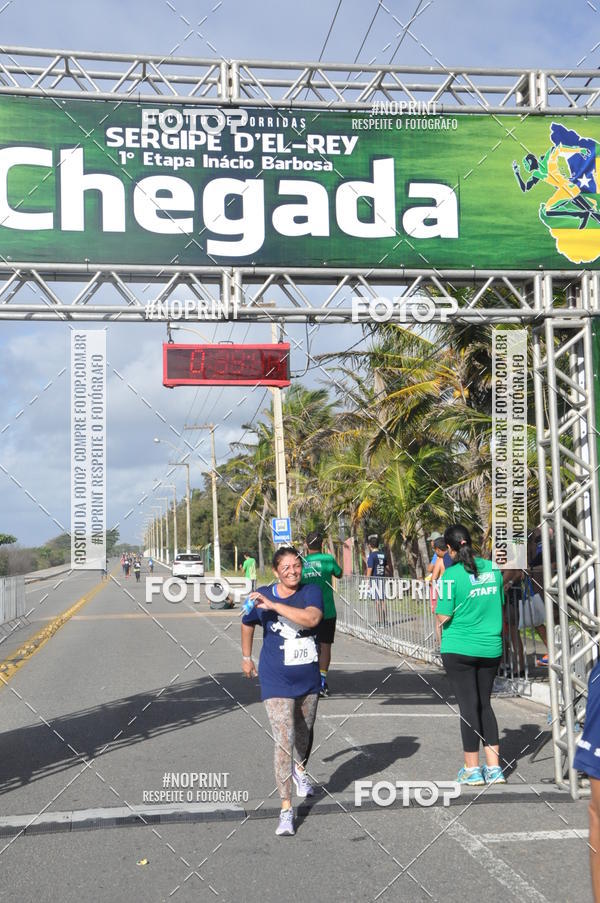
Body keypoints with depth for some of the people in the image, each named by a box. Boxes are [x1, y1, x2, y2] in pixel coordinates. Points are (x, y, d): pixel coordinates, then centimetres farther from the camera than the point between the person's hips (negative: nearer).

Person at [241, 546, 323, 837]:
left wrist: (273, 605, -33)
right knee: (283, 744, -11)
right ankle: (286, 809, -4)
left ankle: (300, 770, 56)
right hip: (276, 682, -2)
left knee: (305, 734, 24)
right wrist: (246, 657, 17)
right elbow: (247, 623, 11)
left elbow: (312, 618, -31)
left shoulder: (311, 592, -10)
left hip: (308, 679, 3)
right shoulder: (261, 596, -9)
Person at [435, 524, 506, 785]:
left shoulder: (452, 575, -15)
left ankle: (472, 769, 12)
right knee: (484, 704, 16)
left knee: (468, 705, 4)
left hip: (459, 648, -5)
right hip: (491, 648, 5)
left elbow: (444, 617, -14)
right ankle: (494, 767, 15)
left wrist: (438, 608, 6)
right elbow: (501, 604, 13)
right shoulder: (493, 568, 1)